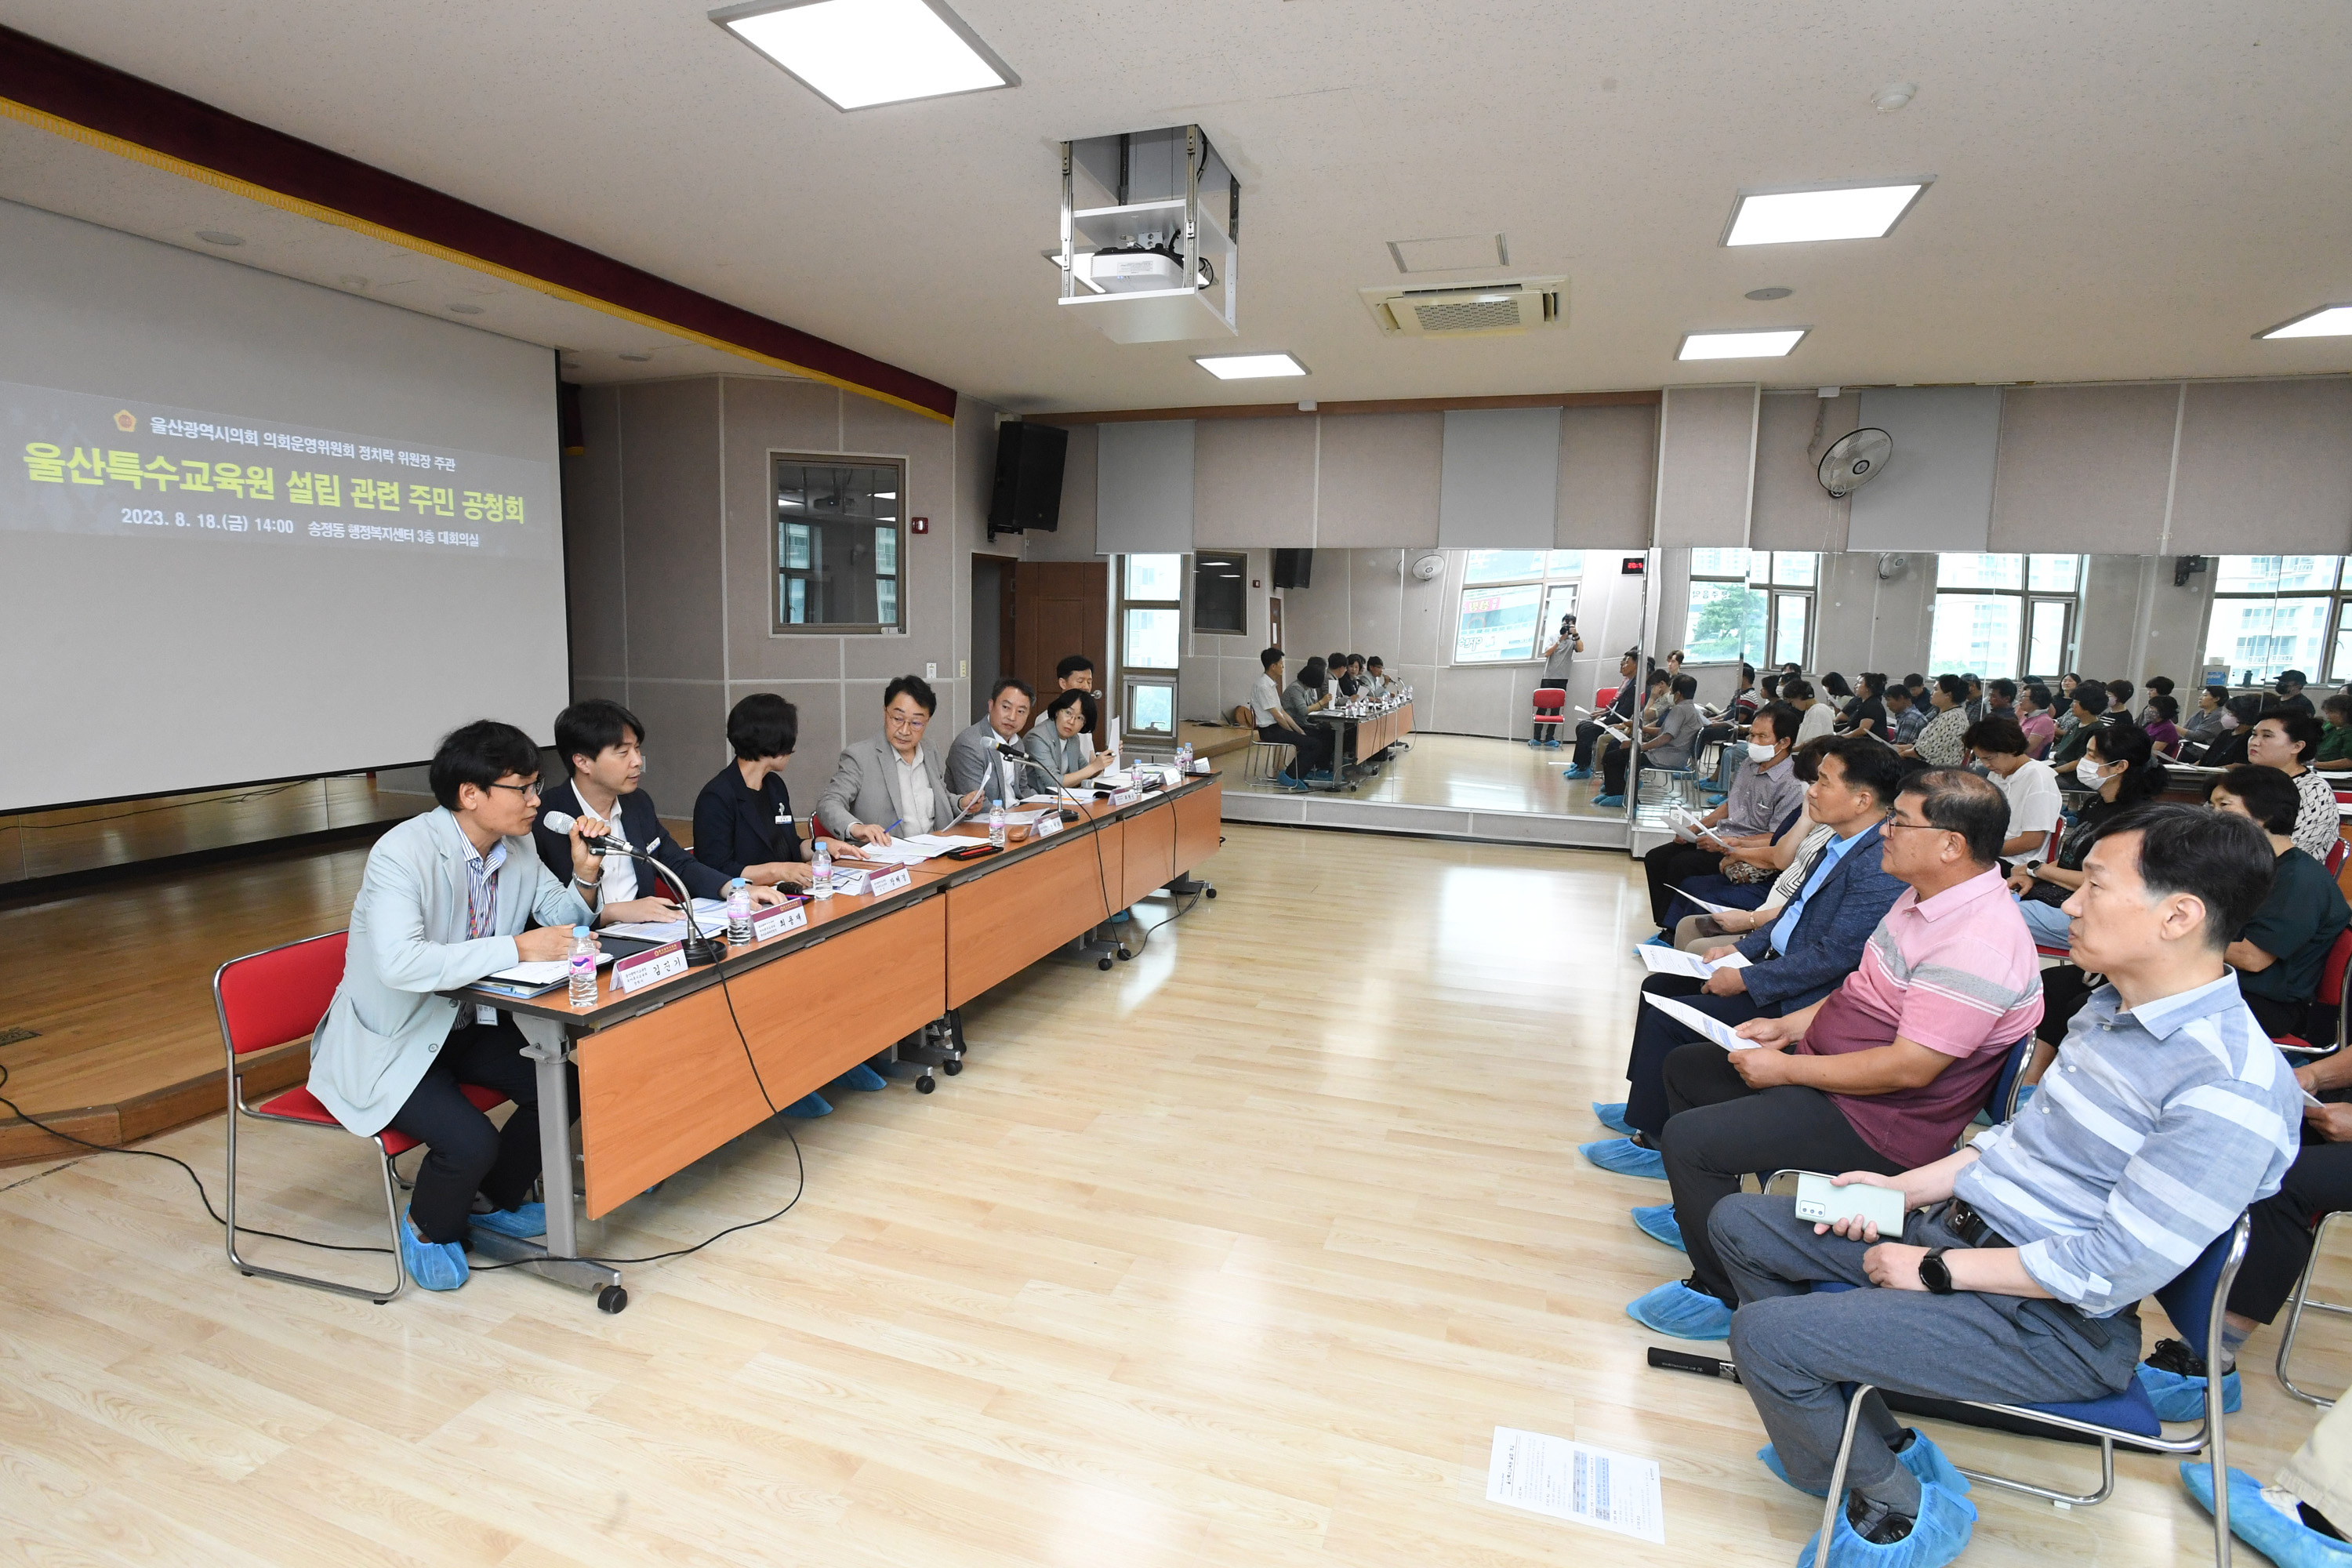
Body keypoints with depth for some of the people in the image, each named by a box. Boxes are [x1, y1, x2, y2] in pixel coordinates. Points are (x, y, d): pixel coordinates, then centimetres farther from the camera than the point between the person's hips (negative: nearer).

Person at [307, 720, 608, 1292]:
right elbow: (399, 963, -39)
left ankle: (495, 1201, 18)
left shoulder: (517, 848, -4)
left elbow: (564, 923, 5)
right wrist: (518, 949, -38)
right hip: (386, 1044, -7)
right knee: (470, 1140, -25)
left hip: (464, 1024, 7)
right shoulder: (403, 853, -25)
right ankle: (428, 1227, 12)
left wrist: (585, 874, -15)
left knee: (562, 1083, -11)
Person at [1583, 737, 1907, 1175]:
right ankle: (1649, 1101, 24)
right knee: (1657, 987, 11)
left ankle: (1651, 1143, 2)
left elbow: (1833, 957, -26)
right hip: (1776, 962, 10)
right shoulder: (1841, 843, 5)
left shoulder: (1880, 867, -25)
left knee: (1664, 1020, -15)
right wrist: (1741, 948, 6)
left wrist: (1744, 980, -20)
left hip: (1800, 1002, -10)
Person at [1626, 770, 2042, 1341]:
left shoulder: (1975, 945, -28)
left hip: (1880, 1124, -11)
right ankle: (1700, 1212, 33)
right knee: (1685, 1067, 17)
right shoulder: (1929, 895, 5)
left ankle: (1720, 1297, 1)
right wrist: (1787, 1026, 7)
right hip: (1833, 1069, 11)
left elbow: (1909, 1068, -29)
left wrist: (1786, 1069, -20)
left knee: (1688, 1138, -20)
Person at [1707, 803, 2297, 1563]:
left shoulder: (2233, 1092, -25)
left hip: (2053, 1324, -9)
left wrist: (1935, 1271, -16)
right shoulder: (2112, 1006, 4)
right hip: (1961, 1220, 9)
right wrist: (1905, 1188, 4)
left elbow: (2113, 1272, -24)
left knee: (1766, 1333, -20)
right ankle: (1868, 1440, 17)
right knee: (1737, 1223, 6)